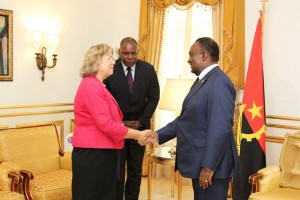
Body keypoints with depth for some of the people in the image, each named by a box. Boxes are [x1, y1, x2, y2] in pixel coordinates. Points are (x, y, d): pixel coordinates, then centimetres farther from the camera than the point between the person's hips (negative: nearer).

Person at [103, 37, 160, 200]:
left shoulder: (148, 69, -2)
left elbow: (154, 97, 2)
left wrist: (141, 121, -6)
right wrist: (119, 122, -10)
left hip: (139, 127, 2)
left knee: (136, 170, 10)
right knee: (117, 170, 2)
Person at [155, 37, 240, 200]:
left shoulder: (219, 82, -19)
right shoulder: (203, 81, 13)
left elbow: (220, 128, -25)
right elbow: (186, 118, 16)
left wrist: (208, 166, -24)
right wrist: (158, 135, 10)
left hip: (211, 163, -10)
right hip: (200, 162, 10)